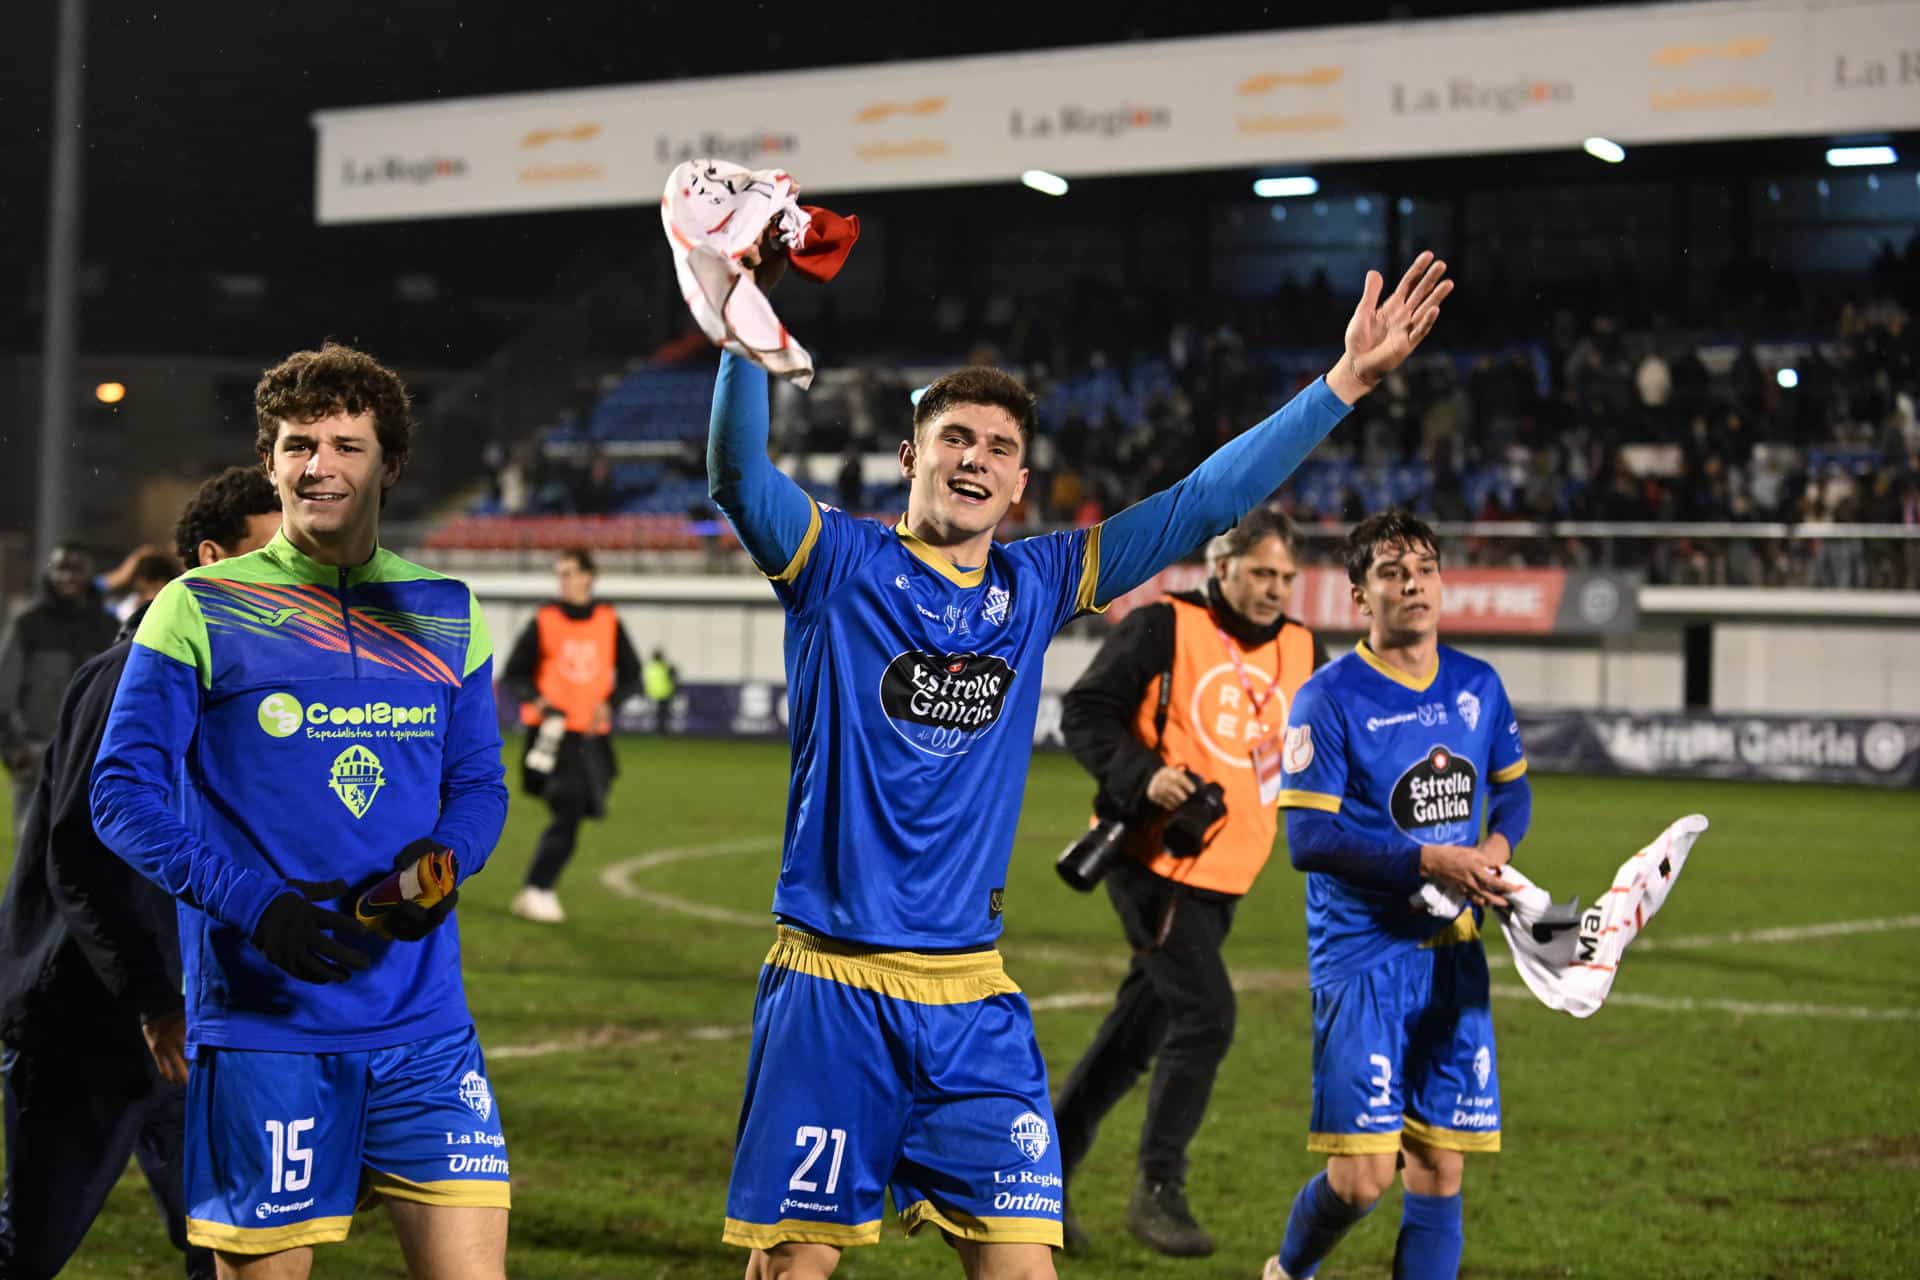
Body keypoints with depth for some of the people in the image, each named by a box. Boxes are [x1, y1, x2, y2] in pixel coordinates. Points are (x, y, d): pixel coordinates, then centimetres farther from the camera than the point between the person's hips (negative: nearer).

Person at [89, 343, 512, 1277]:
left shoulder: (445, 615, 10)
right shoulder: (196, 611, -1)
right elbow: (122, 791, -4)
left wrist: (440, 867, -8)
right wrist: (252, 904, -17)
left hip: (424, 1019, 3)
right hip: (261, 1019, -3)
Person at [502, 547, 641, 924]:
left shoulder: (609, 622, 6)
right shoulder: (543, 621, 0)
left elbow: (631, 674, 13)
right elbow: (513, 675, 4)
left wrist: (609, 702, -5)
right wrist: (537, 700, -15)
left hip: (591, 736, 4)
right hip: (553, 734, -4)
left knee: (571, 815, 5)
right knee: (568, 811, -14)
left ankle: (538, 891, 16)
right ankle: (537, 891, -9)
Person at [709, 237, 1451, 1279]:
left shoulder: (1036, 587, 10)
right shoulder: (840, 565, -1)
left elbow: (1203, 502, 12)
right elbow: (737, 474, -19)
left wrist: (1345, 381, 8)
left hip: (971, 997, 4)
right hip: (829, 985, -3)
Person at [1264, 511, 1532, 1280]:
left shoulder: (1479, 686, 7)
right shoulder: (1329, 698, -10)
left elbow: (1512, 784, 22)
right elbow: (1308, 838, -14)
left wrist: (1497, 843, 0)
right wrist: (1429, 861, -21)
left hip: (1453, 951, 5)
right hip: (1362, 951, -5)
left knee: (1441, 1166, 5)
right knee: (1363, 1177, -8)